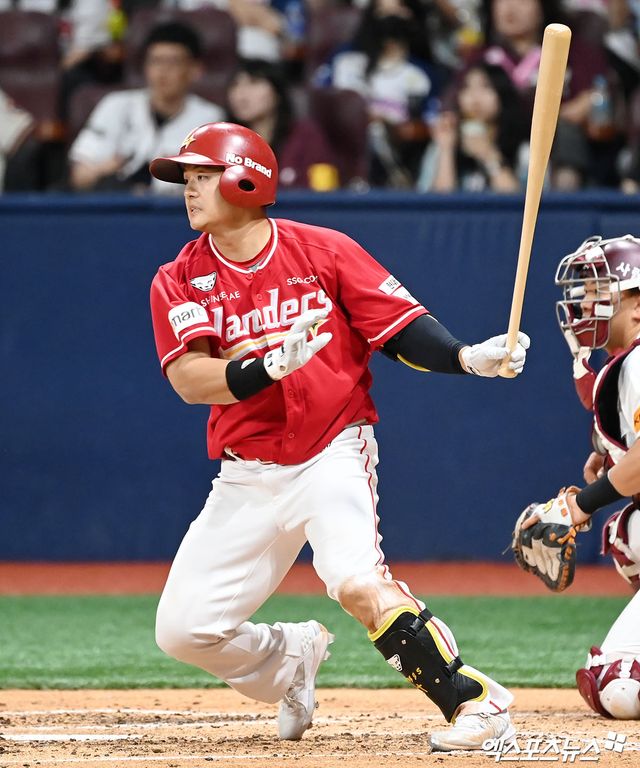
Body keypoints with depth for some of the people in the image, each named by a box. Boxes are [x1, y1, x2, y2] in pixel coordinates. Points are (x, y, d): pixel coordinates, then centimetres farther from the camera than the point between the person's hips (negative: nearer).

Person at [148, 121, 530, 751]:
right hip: (247, 479, 4)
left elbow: (402, 328, -3)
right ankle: (290, 659, 28)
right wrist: (271, 367, -28)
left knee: (357, 583, -30)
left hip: (333, 456, -4)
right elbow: (189, 379, -12)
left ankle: (476, 702, -19)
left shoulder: (323, 251, -2)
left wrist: (466, 358, -21)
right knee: (182, 629, -2)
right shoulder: (178, 282, 2)